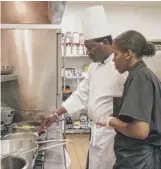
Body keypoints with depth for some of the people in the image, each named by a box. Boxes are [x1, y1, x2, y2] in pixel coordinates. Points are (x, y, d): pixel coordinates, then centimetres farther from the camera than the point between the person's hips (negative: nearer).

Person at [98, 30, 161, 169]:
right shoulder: (146, 74, 9)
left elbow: (140, 131, -28)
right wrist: (118, 119, 8)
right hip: (141, 156, 9)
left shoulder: (138, 77, -19)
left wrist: (112, 121, -12)